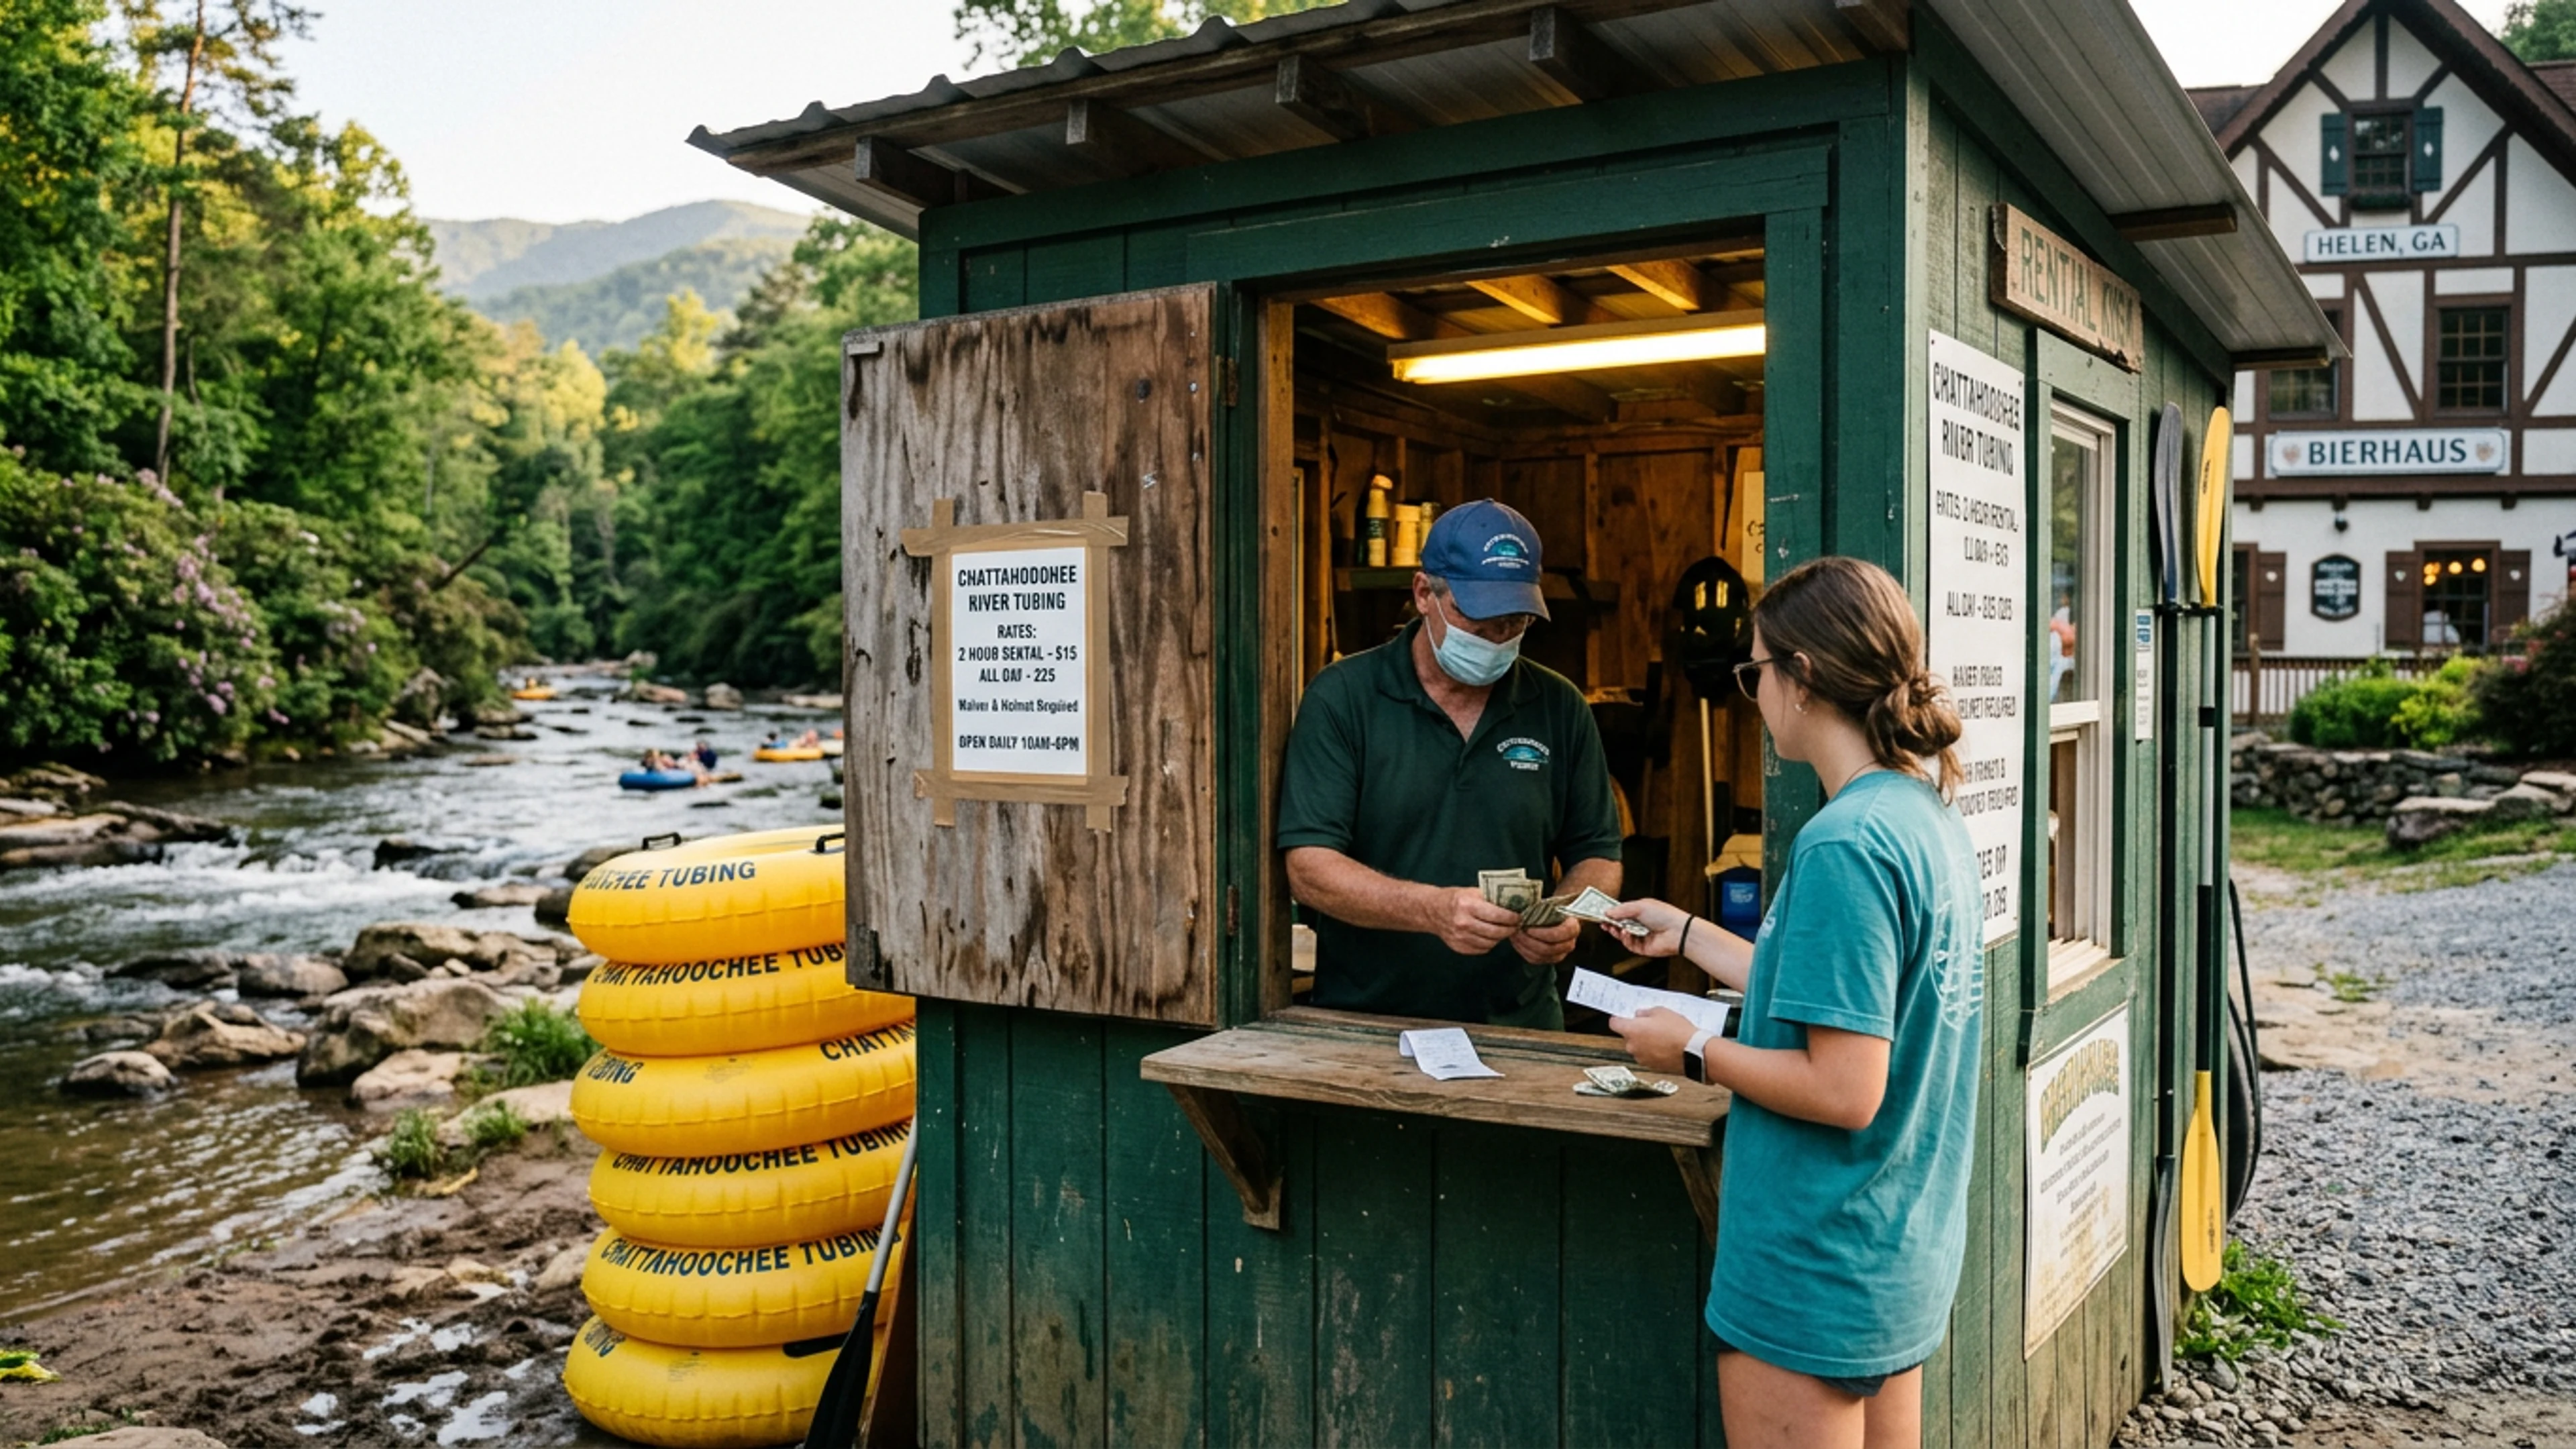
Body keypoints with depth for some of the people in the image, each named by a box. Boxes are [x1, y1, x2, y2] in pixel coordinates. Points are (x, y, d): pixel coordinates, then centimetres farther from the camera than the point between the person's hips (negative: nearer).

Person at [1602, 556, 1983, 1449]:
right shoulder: (1931, 820, 5)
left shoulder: (1845, 846, -24)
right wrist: (1689, 935, 23)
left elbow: (1845, 1090, -26)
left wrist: (1696, 1055, -12)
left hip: (1814, 1276, -9)